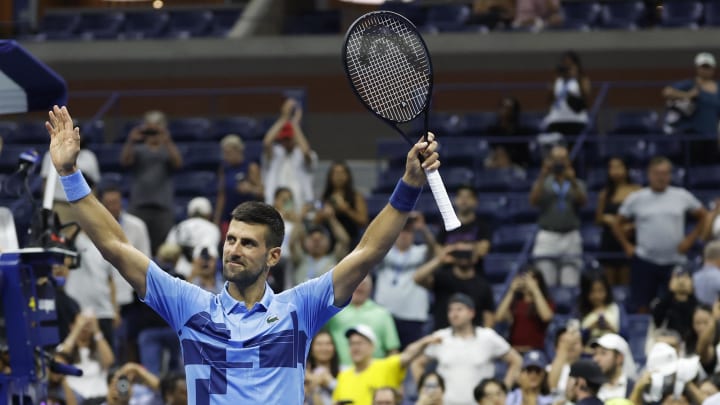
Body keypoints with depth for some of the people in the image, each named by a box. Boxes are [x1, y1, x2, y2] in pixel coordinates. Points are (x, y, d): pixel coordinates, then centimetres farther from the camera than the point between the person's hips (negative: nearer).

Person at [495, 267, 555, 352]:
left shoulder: (546, 302, 9)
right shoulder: (514, 301, 14)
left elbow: (546, 316, -13)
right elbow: (498, 317, -1)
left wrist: (535, 290, -9)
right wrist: (511, 291, 0)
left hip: (535, 350, -2)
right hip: (514, 350, 2)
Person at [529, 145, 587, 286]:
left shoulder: (577, 184, 13)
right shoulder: (543, 183, 11)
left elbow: (582, 200, -7)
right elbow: (534, 200, -8)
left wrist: (572, 180, -21)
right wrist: (543, 176, -17)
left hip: (571, 237, 1)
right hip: (548, 236, -1)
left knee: (570, 285, -5)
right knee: (545, 284, -9)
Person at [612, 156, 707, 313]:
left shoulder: (682, 197, 3)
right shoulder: (636, 198, 3)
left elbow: (703, 216, 13)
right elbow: (618, 224, 12)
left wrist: (691, 239, 3)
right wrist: (626, 246, 2)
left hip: (675, 263, 0)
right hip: (644, 261, 0)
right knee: (640, 306, 1)